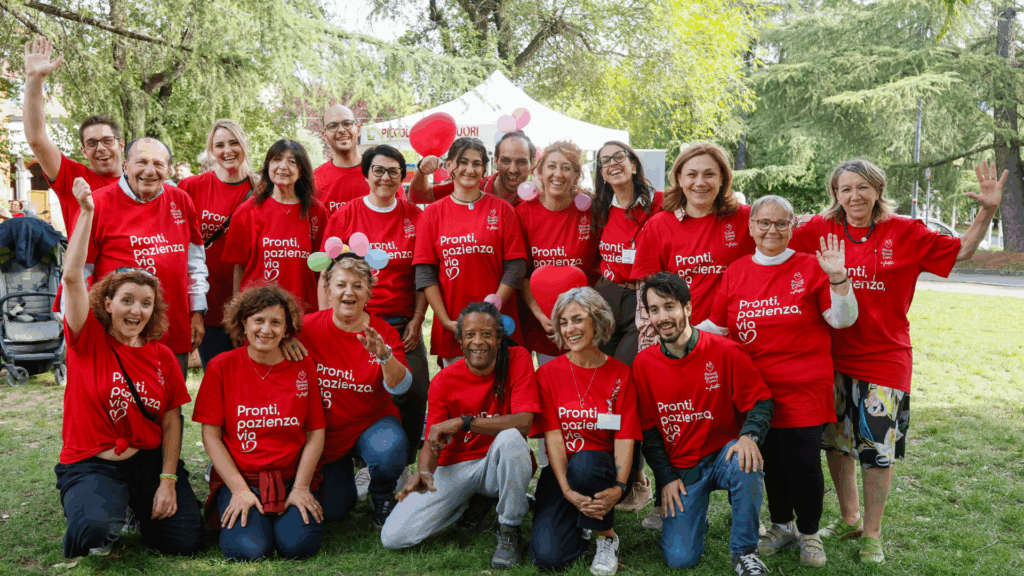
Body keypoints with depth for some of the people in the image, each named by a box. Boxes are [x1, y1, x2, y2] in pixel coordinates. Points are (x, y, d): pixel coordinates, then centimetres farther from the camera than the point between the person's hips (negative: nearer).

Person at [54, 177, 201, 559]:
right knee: (94, 529, -32)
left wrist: (168, 480, -6)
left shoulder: (162, 356, 4)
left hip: (151, 460, 3)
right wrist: (86, 213, -17)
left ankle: (144, 507, 22)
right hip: (91, 465, -3)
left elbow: (171, 421, 4)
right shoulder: (89, 339, -3)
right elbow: (72, 277, -15)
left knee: (186, 541, -10)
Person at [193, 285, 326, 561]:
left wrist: (301, 488, -7)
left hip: (292, 478, 1)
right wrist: (239, 489, -9)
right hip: (239, 478, -1)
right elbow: (211, 435, -2)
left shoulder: (303, 366, 3)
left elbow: (316, 432, 3)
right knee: (247, 548, -24)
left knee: (299, 544, -24)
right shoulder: (222, 366, -1)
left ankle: (286, 514, 10)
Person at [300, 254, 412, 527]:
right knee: (332, 510, -3)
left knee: (389, 453, -34)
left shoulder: (384, 333, -9)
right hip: (326, 430, 1)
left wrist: (384, 356, -39)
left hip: (373, 422, -1)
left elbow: (400, 386, -19)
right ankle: (341, 475, 34)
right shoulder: (309, 327, -9)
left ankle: (383, 497, 2)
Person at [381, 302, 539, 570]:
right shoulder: (443, 381, -6)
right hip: (457, 466, 2)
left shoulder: (517, 360, -11)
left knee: (510, 438, -38)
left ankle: (509, 530, -13)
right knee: (393, 536, -14)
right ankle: (467, 503, 14)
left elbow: (523, 423, -23)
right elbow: (433, 442, -6)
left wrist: (463, 422, -28)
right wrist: (424, 473, -29)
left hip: (500, 464, -2)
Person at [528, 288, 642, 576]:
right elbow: (553, 436, -9)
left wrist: (619, 487, -24)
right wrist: (567, 490, -22)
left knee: (584, 461, -37)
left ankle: (606, 535, -10)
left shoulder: (620, 374, -1)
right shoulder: (548, 374, 0)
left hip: (604, 469, 0)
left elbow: (625, 437, -7)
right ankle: (577, 521, 14)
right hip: (562, 471, 1)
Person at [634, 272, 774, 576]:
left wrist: (749, 436, -27)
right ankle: (694, 516, 27)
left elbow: (760, 401, -6)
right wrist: (666, 478, -1)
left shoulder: (725, 351, -12)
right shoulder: (643, 363, -3)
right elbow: (648, 428, 4)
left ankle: (744, 551, -13)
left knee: (745, 464, -38)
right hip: (680, 469, 2)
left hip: (723, 455, -1)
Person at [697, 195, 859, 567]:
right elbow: (717, 326, 11)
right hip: (755, 389, 3)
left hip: (804, 388, -3)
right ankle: (782, 527, 32)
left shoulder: (810, 267, -1)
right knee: (771, 460, 12)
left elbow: (843, 319, -4)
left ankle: (809, 533, 20)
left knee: (802, 462, -3)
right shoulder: (735, 273, 7)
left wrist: (837, 278, -18)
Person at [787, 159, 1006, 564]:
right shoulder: (821, 230, 0)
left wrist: (987, 210, -8)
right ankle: (849, 519, 36)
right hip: (833, 355, 2)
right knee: (835, 442, 14)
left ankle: (872, 534, 23)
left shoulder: (904, 233, -2)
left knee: (877, 447, 4)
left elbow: (961, 250, 4)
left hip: (884, 358, -2)